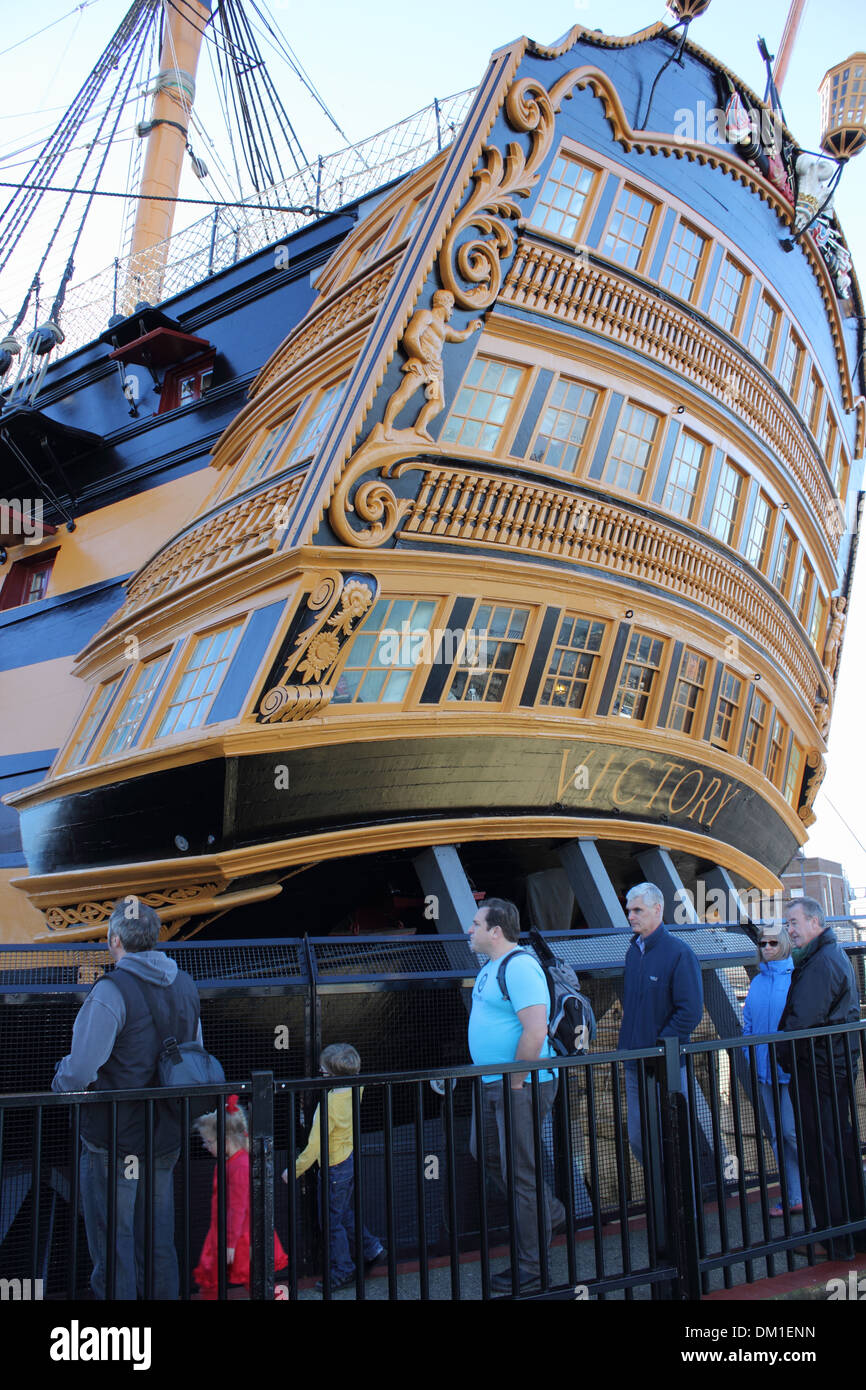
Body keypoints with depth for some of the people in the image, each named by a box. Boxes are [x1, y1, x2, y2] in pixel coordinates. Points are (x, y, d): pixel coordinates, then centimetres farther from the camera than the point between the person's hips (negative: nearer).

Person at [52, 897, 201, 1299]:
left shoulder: (111, 990, -20)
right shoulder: (185, 985, 3)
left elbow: (80, 1071, -24)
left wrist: (59, 1081, -3)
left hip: (114, 1141, -6)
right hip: (165, 1137, 6)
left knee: (112, 1242, 6)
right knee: (158, 1241, 17)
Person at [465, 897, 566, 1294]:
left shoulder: (520, 966, -21)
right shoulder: (491, 966, 12)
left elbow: (535, 1031, -28)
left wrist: (515, 1083, -21)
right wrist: (495, 1079, 18)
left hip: (520, 1086, -10)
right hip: (492, 1083, 10)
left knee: (521, 1174, 0)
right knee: (484, 1152, 22)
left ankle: (531, 1270, 14)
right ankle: (549, 1210, 37)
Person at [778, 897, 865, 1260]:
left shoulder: (821, 962, -19)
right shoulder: (835, 955, 15)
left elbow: (802, 1020, -23)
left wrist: (785, 1057, -7)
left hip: (819, 1073, -10)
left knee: (822, 1157, -3)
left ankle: (836, 1241, 4)